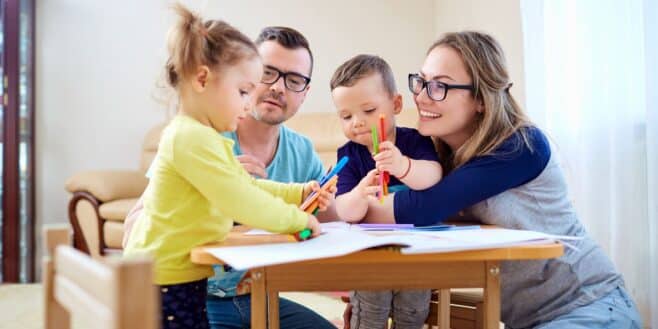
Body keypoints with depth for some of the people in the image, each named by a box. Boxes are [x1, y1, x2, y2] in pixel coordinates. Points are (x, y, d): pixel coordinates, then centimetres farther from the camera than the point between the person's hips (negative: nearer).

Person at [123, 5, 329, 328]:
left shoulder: (202, 136, 13)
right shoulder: (193, 138, -22)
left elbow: (246, 186, 20)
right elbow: (242, 203, -26)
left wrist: (298, 193, 9)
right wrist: (297, 218, -14)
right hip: (166, 283, -10)